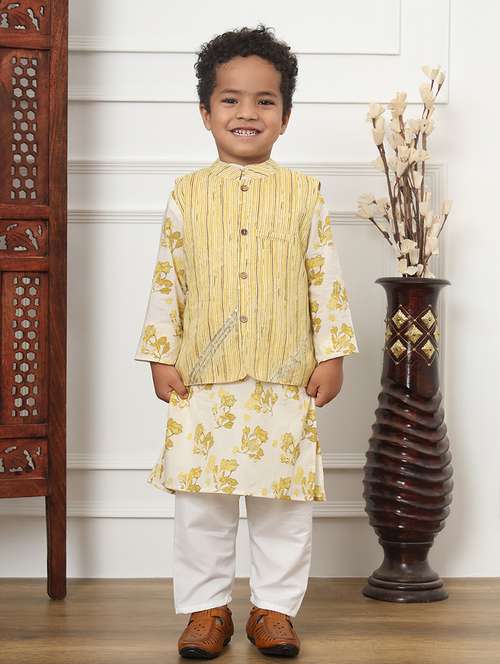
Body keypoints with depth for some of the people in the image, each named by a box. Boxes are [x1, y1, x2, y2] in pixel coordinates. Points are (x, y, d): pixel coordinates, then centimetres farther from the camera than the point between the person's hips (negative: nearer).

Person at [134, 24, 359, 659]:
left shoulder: (303, 194, 3)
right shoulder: (188, 194, 4)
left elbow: (326, 279, 3)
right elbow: (167, 280, 6)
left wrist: (332, 355, -1)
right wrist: (160, 357, 2)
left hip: (284, 381, 0)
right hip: (202, 380, 1)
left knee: (283, 500, 6)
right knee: (200, 502, 5)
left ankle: (274, 607, 21)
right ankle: (206, 608, 19)